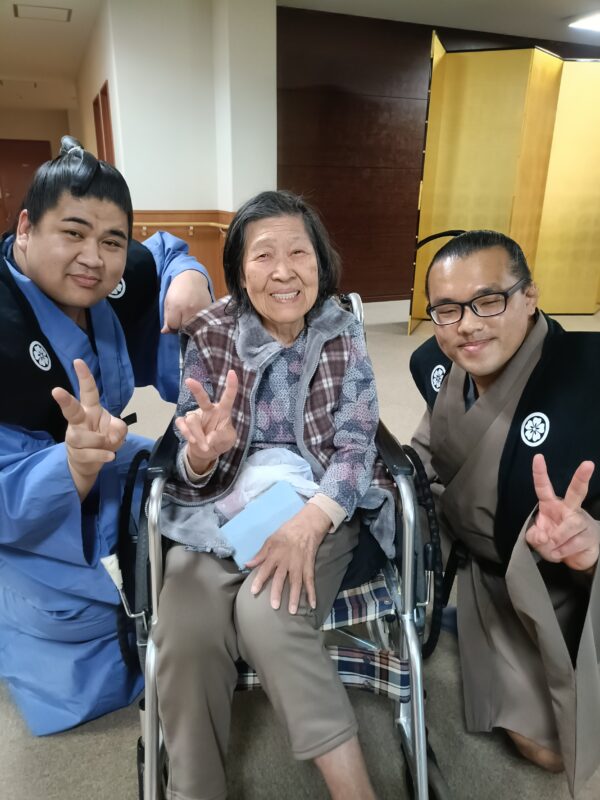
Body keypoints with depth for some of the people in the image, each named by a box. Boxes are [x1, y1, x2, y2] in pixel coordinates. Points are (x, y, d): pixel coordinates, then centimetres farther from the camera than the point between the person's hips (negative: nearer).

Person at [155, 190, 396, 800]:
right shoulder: (210, 337, -1)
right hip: (221, 505, 1)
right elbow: (192, 472, -2)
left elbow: (356, 445, -5)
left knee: (267, 614, -28)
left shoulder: (343, 335, 0)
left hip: (319, 504, -1)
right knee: (186, 629, -24)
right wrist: (204, 451, -28)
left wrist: (309, 521, -24)